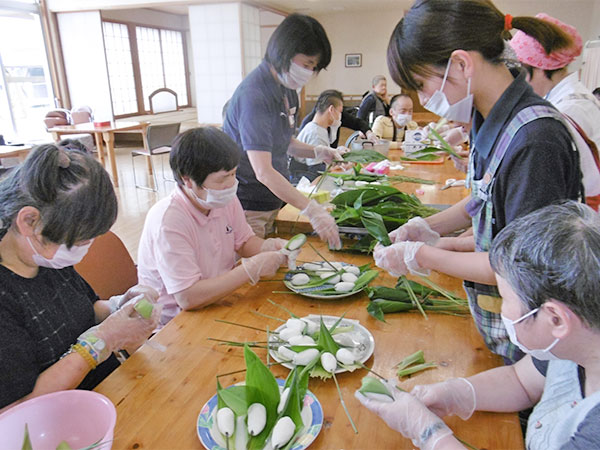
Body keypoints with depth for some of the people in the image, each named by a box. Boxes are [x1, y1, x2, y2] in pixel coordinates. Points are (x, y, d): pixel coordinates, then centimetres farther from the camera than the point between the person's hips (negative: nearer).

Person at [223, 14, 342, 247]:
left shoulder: (287, 89, 6)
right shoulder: (254, 94, -23)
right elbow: (263, 171, -30)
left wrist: (316, 152, 0)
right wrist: (313, 211, -34)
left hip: (272, 200, 9)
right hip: (247, 205, -8)